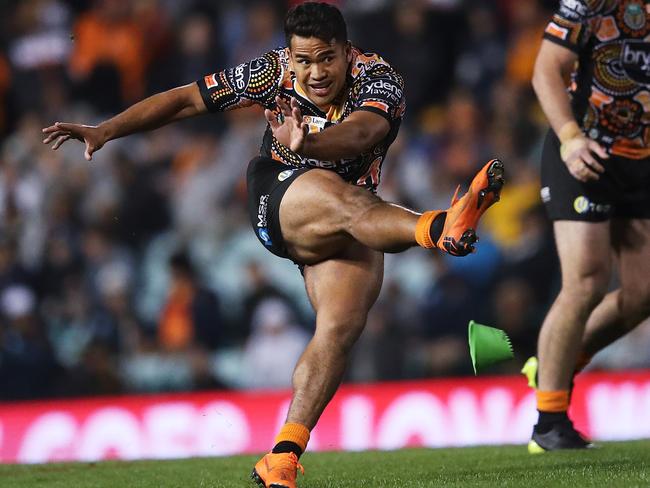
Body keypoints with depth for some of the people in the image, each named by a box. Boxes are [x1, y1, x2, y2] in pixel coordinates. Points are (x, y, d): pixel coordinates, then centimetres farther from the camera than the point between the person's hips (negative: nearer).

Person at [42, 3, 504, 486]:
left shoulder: (380, 80, -15)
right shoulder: (272, 73, -9)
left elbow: (360, 133, -38)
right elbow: (186, 100, -1)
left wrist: (308, 143, -59)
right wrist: (105, 131, -6)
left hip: (349, 233, 2)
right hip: (279, 203, -2)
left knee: (340, 328, -20)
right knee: (342, 199, -35)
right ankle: (441, 229, -66)